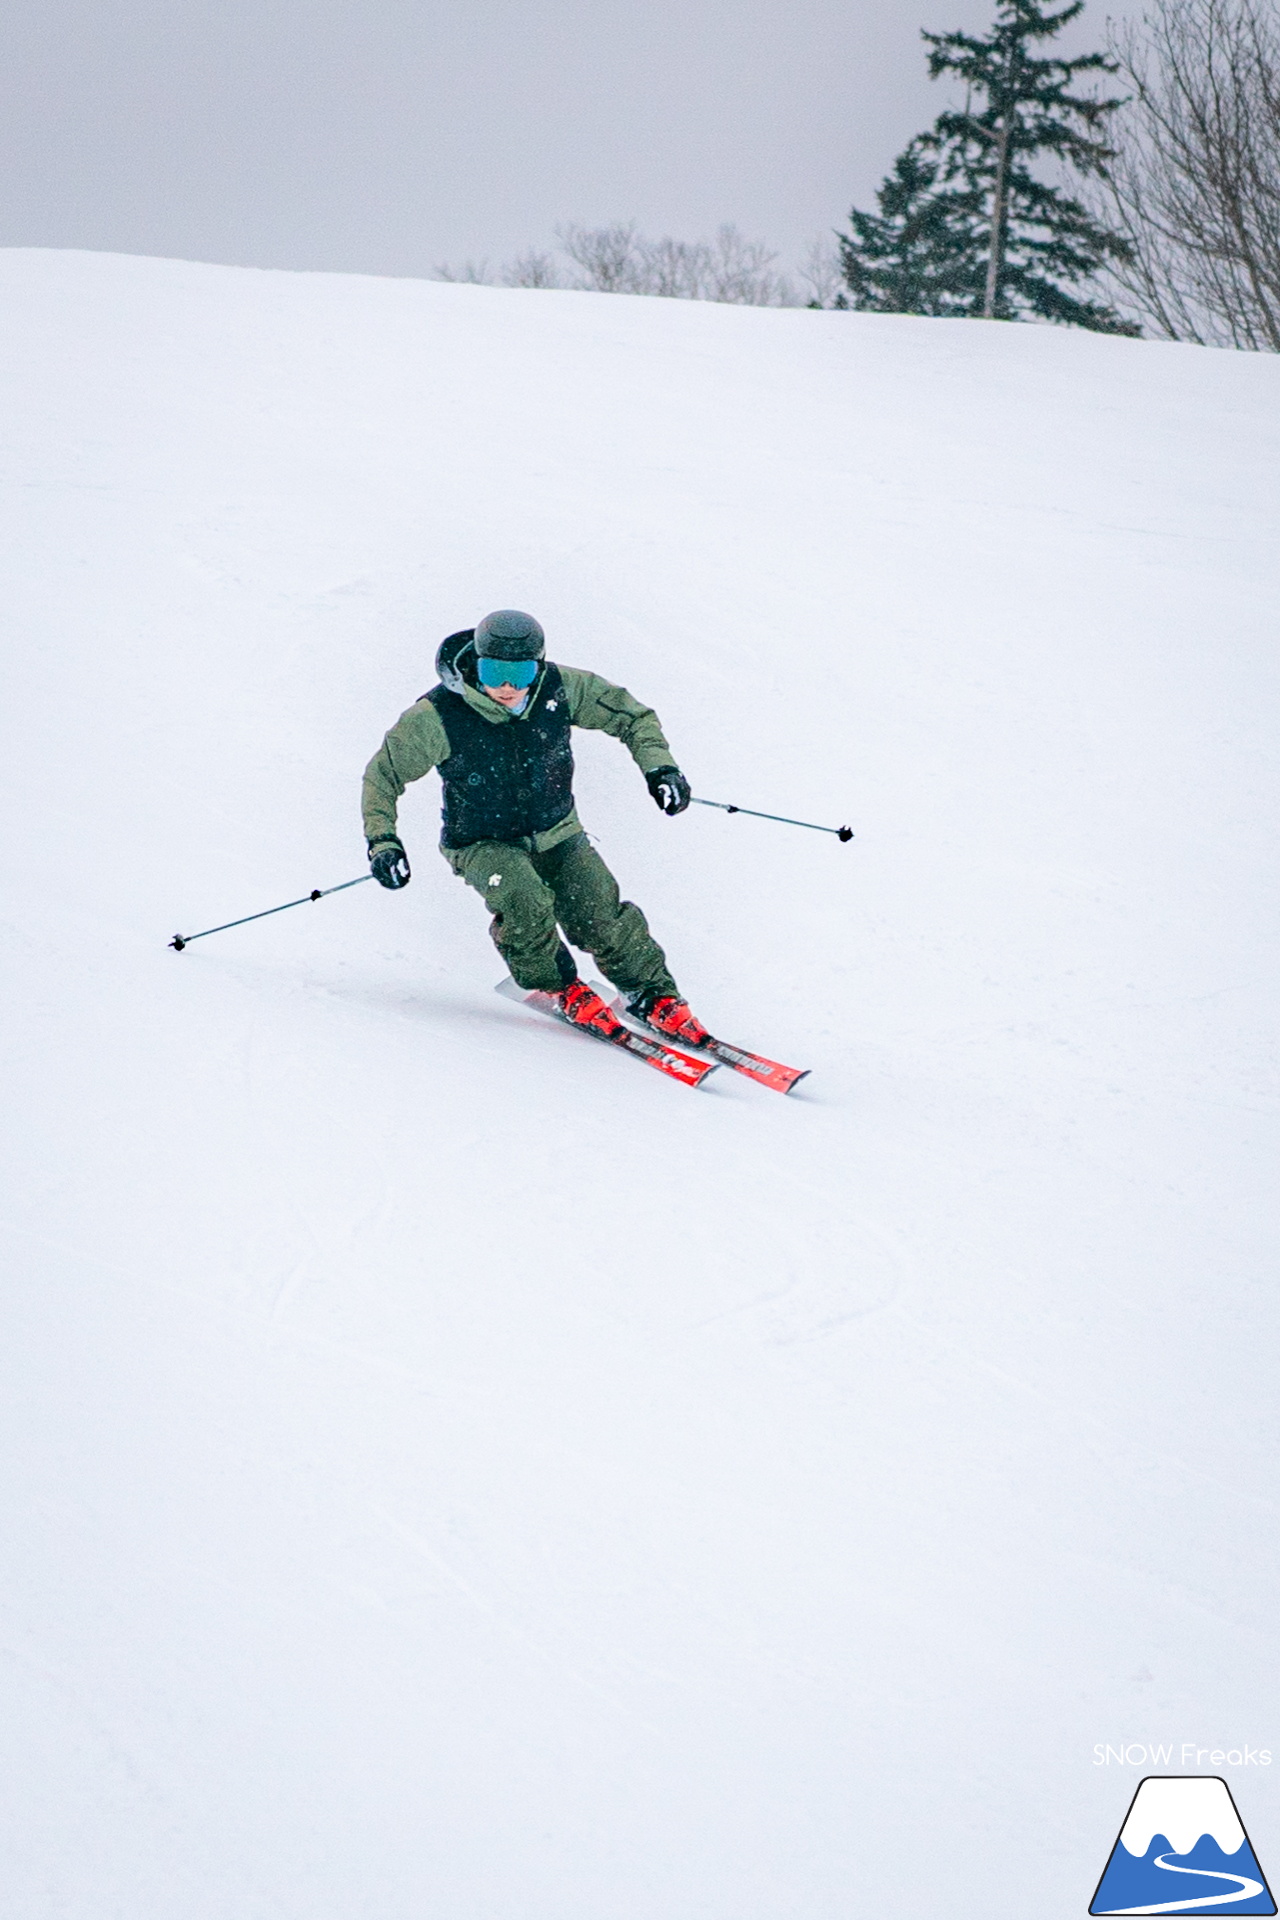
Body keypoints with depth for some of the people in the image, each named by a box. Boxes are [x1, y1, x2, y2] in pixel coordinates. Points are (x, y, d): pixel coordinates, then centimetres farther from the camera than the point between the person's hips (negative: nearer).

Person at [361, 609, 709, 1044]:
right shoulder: (438, 717, -22)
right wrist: (382, 839, -20)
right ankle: (559, 986, -4)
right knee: (523, 899, -32)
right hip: (481, 843, -2)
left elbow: (631, 714, -1)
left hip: (556, 833, 3)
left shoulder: (559, 688, -14)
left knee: (600, 916, -17)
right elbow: (384, 773, -9)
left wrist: (658, 766, -16)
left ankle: (655, 996, 6)